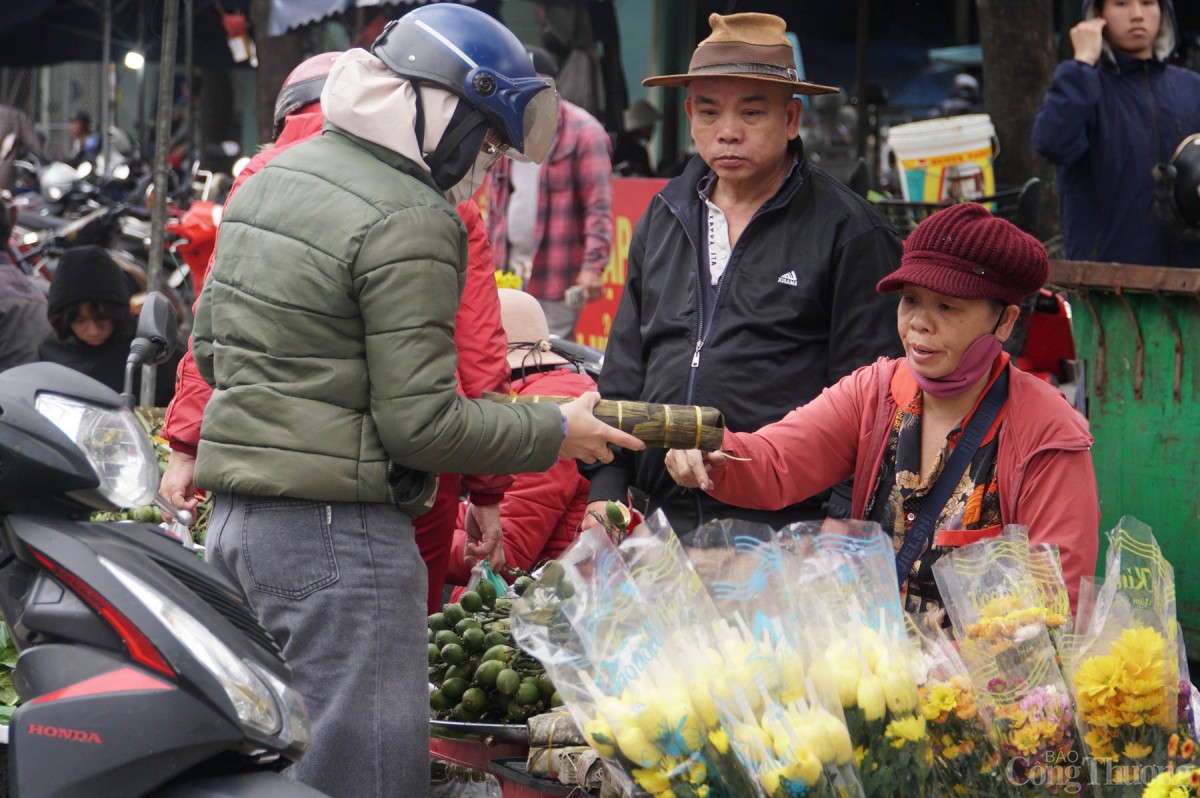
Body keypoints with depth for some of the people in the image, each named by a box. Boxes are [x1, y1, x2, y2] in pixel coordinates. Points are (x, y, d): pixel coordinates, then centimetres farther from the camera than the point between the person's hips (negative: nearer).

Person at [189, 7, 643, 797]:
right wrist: (556, 433, -5)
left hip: (237, 517, 9)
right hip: (338, 531, -9)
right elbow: (419, 422, -17)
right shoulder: (410, 223, -15)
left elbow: (210, 344, 20)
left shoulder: (269, 179, 13)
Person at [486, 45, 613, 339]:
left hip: (558, 279, -6)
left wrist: (593, 265, -21)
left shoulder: (583, 133, -5)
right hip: (509, 271, 6)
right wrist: (490, 261, 17)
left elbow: (600, 206, -12)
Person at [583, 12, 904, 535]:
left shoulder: (849, 231, -2)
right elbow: (624, 369, 20)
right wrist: (604, 490, 11)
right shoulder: (662, 221, 16)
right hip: (667, 524, 5)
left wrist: (842, 518, -12)